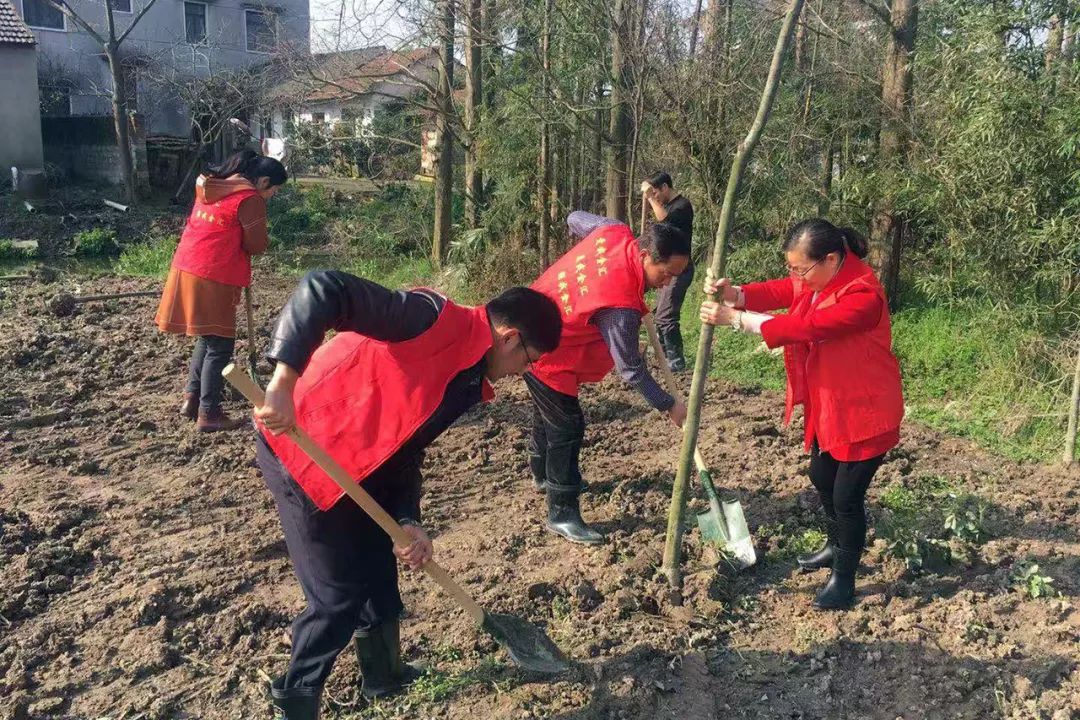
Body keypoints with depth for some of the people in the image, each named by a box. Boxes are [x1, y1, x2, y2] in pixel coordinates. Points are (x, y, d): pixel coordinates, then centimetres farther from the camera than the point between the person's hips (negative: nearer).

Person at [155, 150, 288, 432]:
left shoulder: (211, 186, 15)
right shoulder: (250, 199, -11)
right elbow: (257, 245, -9)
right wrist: (263, 237, 13)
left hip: (186, 269, 9)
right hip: (212, 279, -9)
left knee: (207, 338, 22)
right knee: (220, 346, 0)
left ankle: (191, 398, 24)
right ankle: (208, 414, 3)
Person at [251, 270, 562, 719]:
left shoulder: (468, 383, 6)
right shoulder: (435, 319, -22)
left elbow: (405, 447, 9)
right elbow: (323, 289, -31)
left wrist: (408, 523, -5)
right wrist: (285, 381, -38)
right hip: (300, 446, -9)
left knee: (379, 573, 21)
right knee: (340, 594, 1)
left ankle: (384, 676, 42)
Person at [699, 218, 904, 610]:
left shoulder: (863, 296, -31)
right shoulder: (819, 275, -3)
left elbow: (804, 327, -37)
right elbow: (780, 292, -9)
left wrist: (734, 319, -36)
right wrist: (734, 294, -30)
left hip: (864, 412, -9)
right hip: (827, 405, 9)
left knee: (847, 495, 0)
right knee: (822, 477, 23)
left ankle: (843, 579, 19)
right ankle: (837, 546, 47)